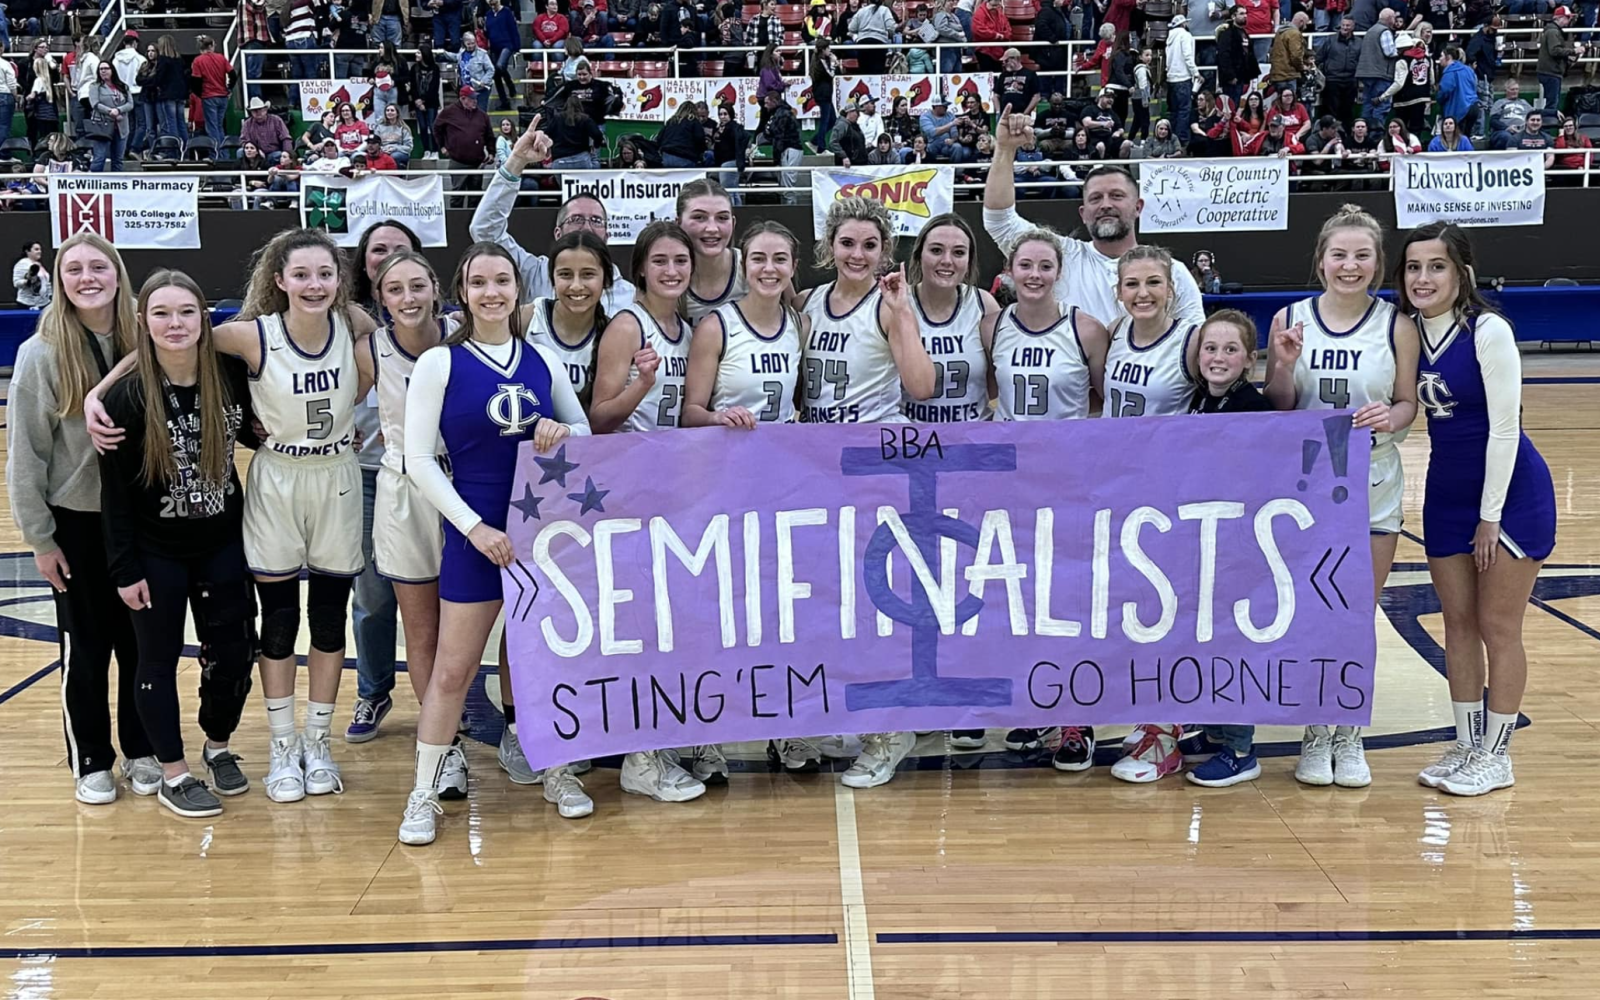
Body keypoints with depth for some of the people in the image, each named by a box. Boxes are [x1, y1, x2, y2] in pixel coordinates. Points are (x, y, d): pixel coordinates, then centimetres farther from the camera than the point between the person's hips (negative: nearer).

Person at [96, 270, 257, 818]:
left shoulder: (231, 375, -8)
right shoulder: (127, 396, -16)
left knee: (232, 649, 10)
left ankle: (218, 747, 34)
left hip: (222, 542, 3)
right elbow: (115, 490, -11)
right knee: (160, 658, 7)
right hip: (157, 551, -3)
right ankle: (173, 775, 20)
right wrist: (125, 568, -11)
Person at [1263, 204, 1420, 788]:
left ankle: (1349, 738, 22)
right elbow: (1275, 412, 3)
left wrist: (1391, 417, -19)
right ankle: (1315, 735, 21)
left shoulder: (1397, 325, -2)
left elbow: (1409, 403, 4)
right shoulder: (1290, 320, -1)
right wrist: (1284, 367, -16)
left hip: (1373, 485, 0)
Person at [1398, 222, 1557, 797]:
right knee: (1458, 624, 11)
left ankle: (1496, 756, 14)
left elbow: (1504, 427, -17)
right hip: (1446, 495, 6)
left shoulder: (1488, 331, -18)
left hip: (1509, 492, -6)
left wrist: (1491, 515, -16)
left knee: (1497, 627, 2)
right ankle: (1465, 746, 22)